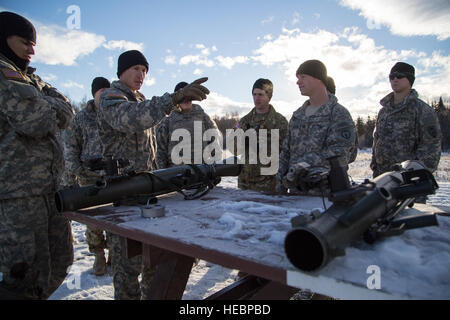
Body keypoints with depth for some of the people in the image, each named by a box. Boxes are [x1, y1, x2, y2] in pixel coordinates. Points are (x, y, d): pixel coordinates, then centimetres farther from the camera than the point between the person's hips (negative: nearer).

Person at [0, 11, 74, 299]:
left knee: (61, 262, 18)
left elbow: (67, 113, 8)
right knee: (27, 276, -4)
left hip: (51, 186, 9)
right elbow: (39, 120, -19)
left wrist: (41, 107, -8)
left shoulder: (30, 78, 21)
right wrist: (46, 107, 1)